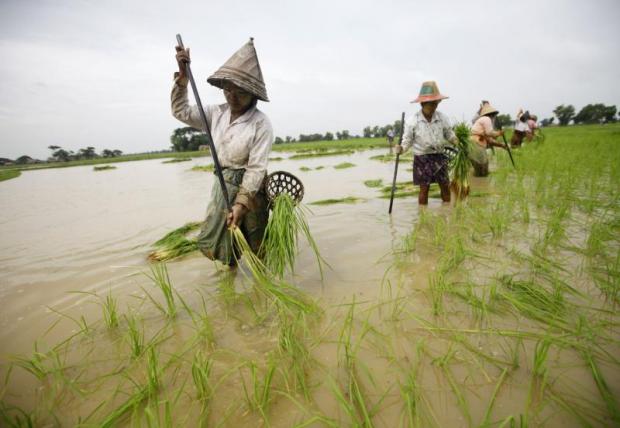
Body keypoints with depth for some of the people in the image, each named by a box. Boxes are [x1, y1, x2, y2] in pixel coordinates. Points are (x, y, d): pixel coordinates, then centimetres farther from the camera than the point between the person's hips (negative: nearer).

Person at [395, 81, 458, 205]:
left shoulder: (442, 118, 0)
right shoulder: (412, 120, -10)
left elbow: (450, 135, 10)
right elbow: (408, 140, -4)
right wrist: (402, 148, -23)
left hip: (439, 157, 4)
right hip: (422, 158, -3)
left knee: (445, 186, 8)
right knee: (424, 189, 1)